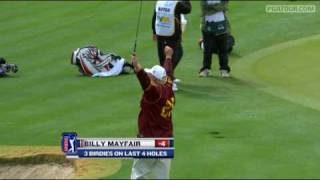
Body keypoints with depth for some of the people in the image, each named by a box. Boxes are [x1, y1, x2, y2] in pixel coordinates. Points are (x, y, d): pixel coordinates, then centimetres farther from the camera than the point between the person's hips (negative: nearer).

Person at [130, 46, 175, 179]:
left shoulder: (155, 92, -17)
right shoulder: (168, 89, 6)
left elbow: (146, 82, -39)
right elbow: (168, 73, 24)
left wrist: (137, 68, -56)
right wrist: (168, 57, 43)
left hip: (149, 141, -8)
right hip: (167, 140, 8)